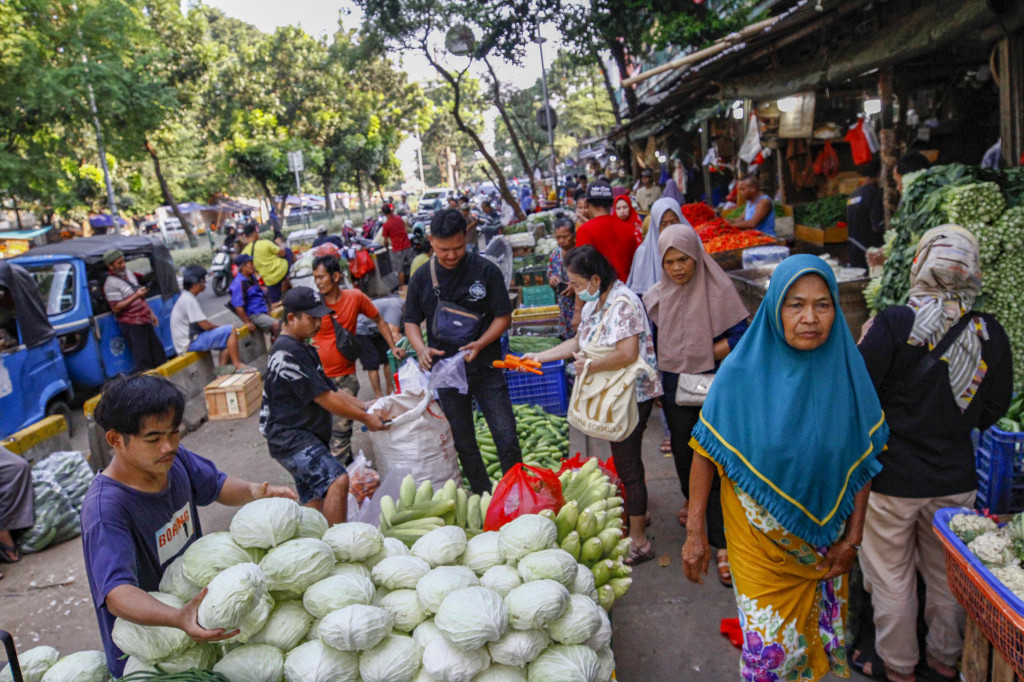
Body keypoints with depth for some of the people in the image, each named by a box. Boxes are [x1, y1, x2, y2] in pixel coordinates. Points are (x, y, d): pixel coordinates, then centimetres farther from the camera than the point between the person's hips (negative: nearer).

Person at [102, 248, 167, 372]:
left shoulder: (128, 273, 10)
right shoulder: (111, 284, -16)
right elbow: (116, 308, -20)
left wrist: (151, 313, 18)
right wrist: (136, 296, -26)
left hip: (144, 320, 9)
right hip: (131, 324, -8)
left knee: (157, 351, 16)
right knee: (143, 360, -4)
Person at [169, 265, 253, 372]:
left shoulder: (187, 298, 14)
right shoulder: (189, 300, -18)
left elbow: (203, 323, 17)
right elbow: (205, 325, -19)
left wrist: (220, 327, 5)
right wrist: (221, 327, -1)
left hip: (192, 339, 10)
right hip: (190, 344, -10)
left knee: (227, 340, 13)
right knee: (231, 330, -15)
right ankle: (238, 365, -16)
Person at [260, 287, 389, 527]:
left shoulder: (304, 349, 17)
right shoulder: (286, 354, -16)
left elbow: (331, 391, 19)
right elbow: (325, 399, -17)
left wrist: (365, 406, 8)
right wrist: (365, 418, -10)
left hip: (307, 438, 11)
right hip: (290, 438, -11)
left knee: (314, 505, 13)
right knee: (338, 480, -25)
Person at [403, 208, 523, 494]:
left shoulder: (486, 270, -8)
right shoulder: (422, 277, -1)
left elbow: (503, 317, -5)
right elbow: (411, 320, 8)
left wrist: (480, 344, -21)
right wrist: (421, 349, -12)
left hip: (485, 367, -2)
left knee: (507, 438, 0)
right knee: (463, 443, 13)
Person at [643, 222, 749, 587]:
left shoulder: (718, 289, -9)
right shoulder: (656, 297, 2)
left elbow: (740, 337, -9)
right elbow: (651, 347, 10)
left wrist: (703, 355, -13)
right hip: (675, 389, 4)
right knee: (683, 451, 17)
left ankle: (722, 544, 0)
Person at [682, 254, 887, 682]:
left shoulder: (846, 371, -8)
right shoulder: (742, 372, -15)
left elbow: (862, 461, 0)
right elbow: (706, 452, -10)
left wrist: (852, 538, 2)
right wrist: (695, 533, -9)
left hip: (824, 538, 3)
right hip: (758, 539, -2)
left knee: (814, 638, 16)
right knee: (767, 648, 2)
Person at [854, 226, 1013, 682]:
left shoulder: (894, 324, -20)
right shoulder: (990, 333, -6)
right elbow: (993, 409, 5)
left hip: (892, 477, -4)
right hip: (956, 477, 4)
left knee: (891, 577, 14)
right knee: (948, 574, 22)